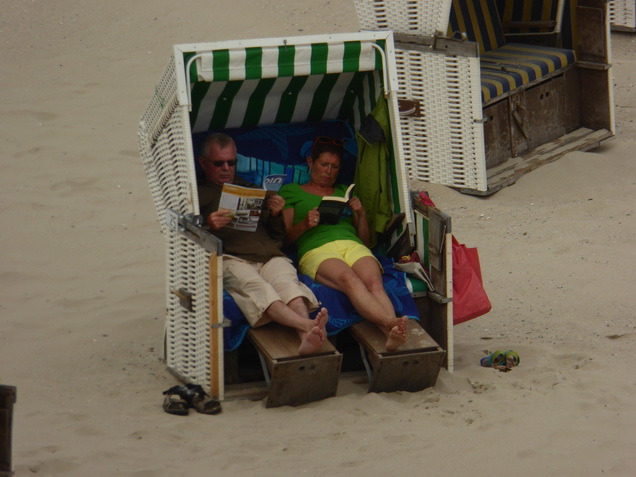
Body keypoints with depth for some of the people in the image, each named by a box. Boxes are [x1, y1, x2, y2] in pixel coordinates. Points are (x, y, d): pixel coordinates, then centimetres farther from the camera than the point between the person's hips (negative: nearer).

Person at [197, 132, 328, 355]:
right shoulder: (197, 193, 25)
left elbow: (278, 237, 33)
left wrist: (276, 215, 13)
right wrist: (206, 226, -10)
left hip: (270, 256, 4)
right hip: (230, 259, -3)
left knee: (287, 282, -34)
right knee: (255, 287, -38)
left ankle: (306, 337, -60)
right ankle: (308, 325, -61)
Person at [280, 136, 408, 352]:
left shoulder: (345, 192, 35)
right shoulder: (291, 192, 26)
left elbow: (366, 239, 30)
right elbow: (285, 237, 15)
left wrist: (361, 214, 10)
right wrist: (305, 224, -5)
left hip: (353, 245, 3)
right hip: (316, 250, -3)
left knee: (374, 282, -35)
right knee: (349, 280, -40)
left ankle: (391, 336, -62)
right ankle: (390, 323, -65)